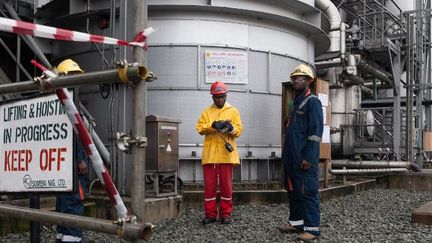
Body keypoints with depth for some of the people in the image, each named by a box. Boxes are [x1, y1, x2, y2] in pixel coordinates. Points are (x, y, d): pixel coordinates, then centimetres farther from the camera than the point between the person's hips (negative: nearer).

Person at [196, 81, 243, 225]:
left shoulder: (233, 111, 11)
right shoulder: (207, 112, 12)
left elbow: (239, 130, 2)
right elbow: (200, 128, -2)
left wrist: (231, 128, -19)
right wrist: (213, 125, -18)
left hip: (226, 154, -1)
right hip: (210, 154, 1)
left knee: (226, 185, 3)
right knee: (209, 185, 3)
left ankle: (226, 213, 13)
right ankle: (210, 214, 12)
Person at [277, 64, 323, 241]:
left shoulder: (312, 101, -8)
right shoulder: (295, 102, 19)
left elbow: (315, 132, -16)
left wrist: (308, 157, -21)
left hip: (304, 158, -9)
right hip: (291, 157, 9)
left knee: (308, 192, -6)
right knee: (292, 190, 14)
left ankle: (312, 228, 0)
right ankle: (296, 222, 25)